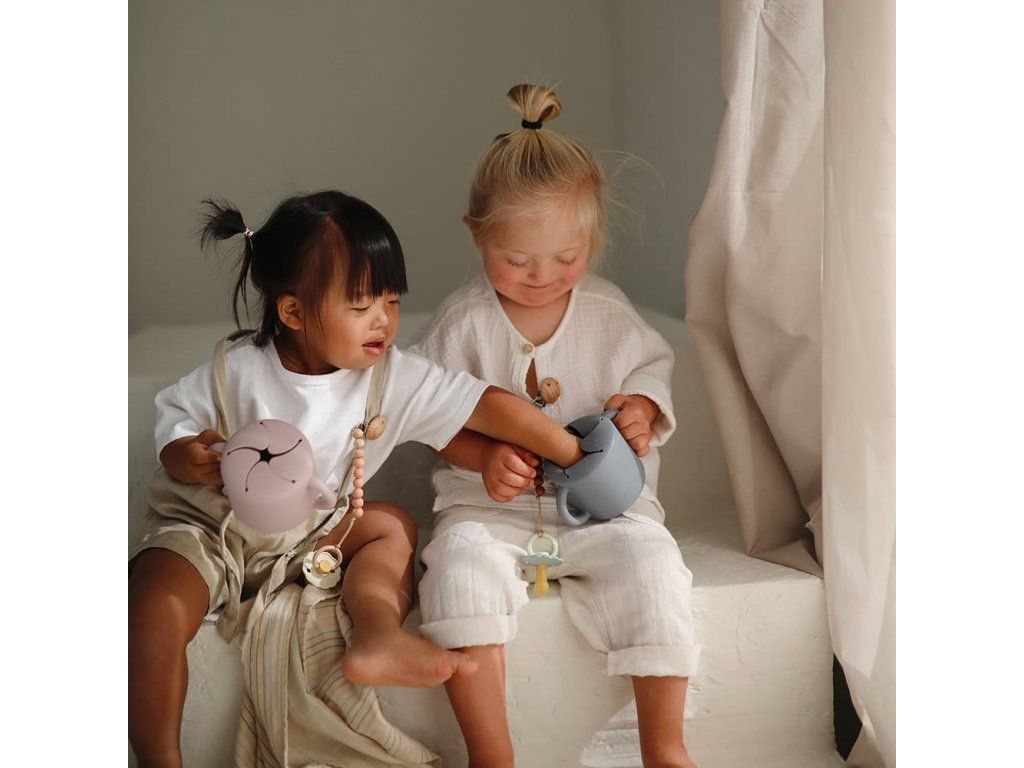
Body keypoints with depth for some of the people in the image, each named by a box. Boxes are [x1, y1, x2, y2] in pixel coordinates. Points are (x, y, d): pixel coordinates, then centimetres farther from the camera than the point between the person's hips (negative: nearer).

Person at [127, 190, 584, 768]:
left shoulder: (392, 379, -12)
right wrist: (184, 457, -24)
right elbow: (176, 417, 0)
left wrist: (576, 457, -18)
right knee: (155, 609, -30)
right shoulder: (234, 372, -14)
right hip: (206, 526, -3)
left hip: (305, 536, 4)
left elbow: (488, 406, -15)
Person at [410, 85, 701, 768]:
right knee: (460, 563, -31)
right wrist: (483, 457, -16)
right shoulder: (464, 320, -1)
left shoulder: (608, 312, 3)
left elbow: (653, 365, 15)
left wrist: (642, 408, -8)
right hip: (490, 505, -1)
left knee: (650, 559, -26)